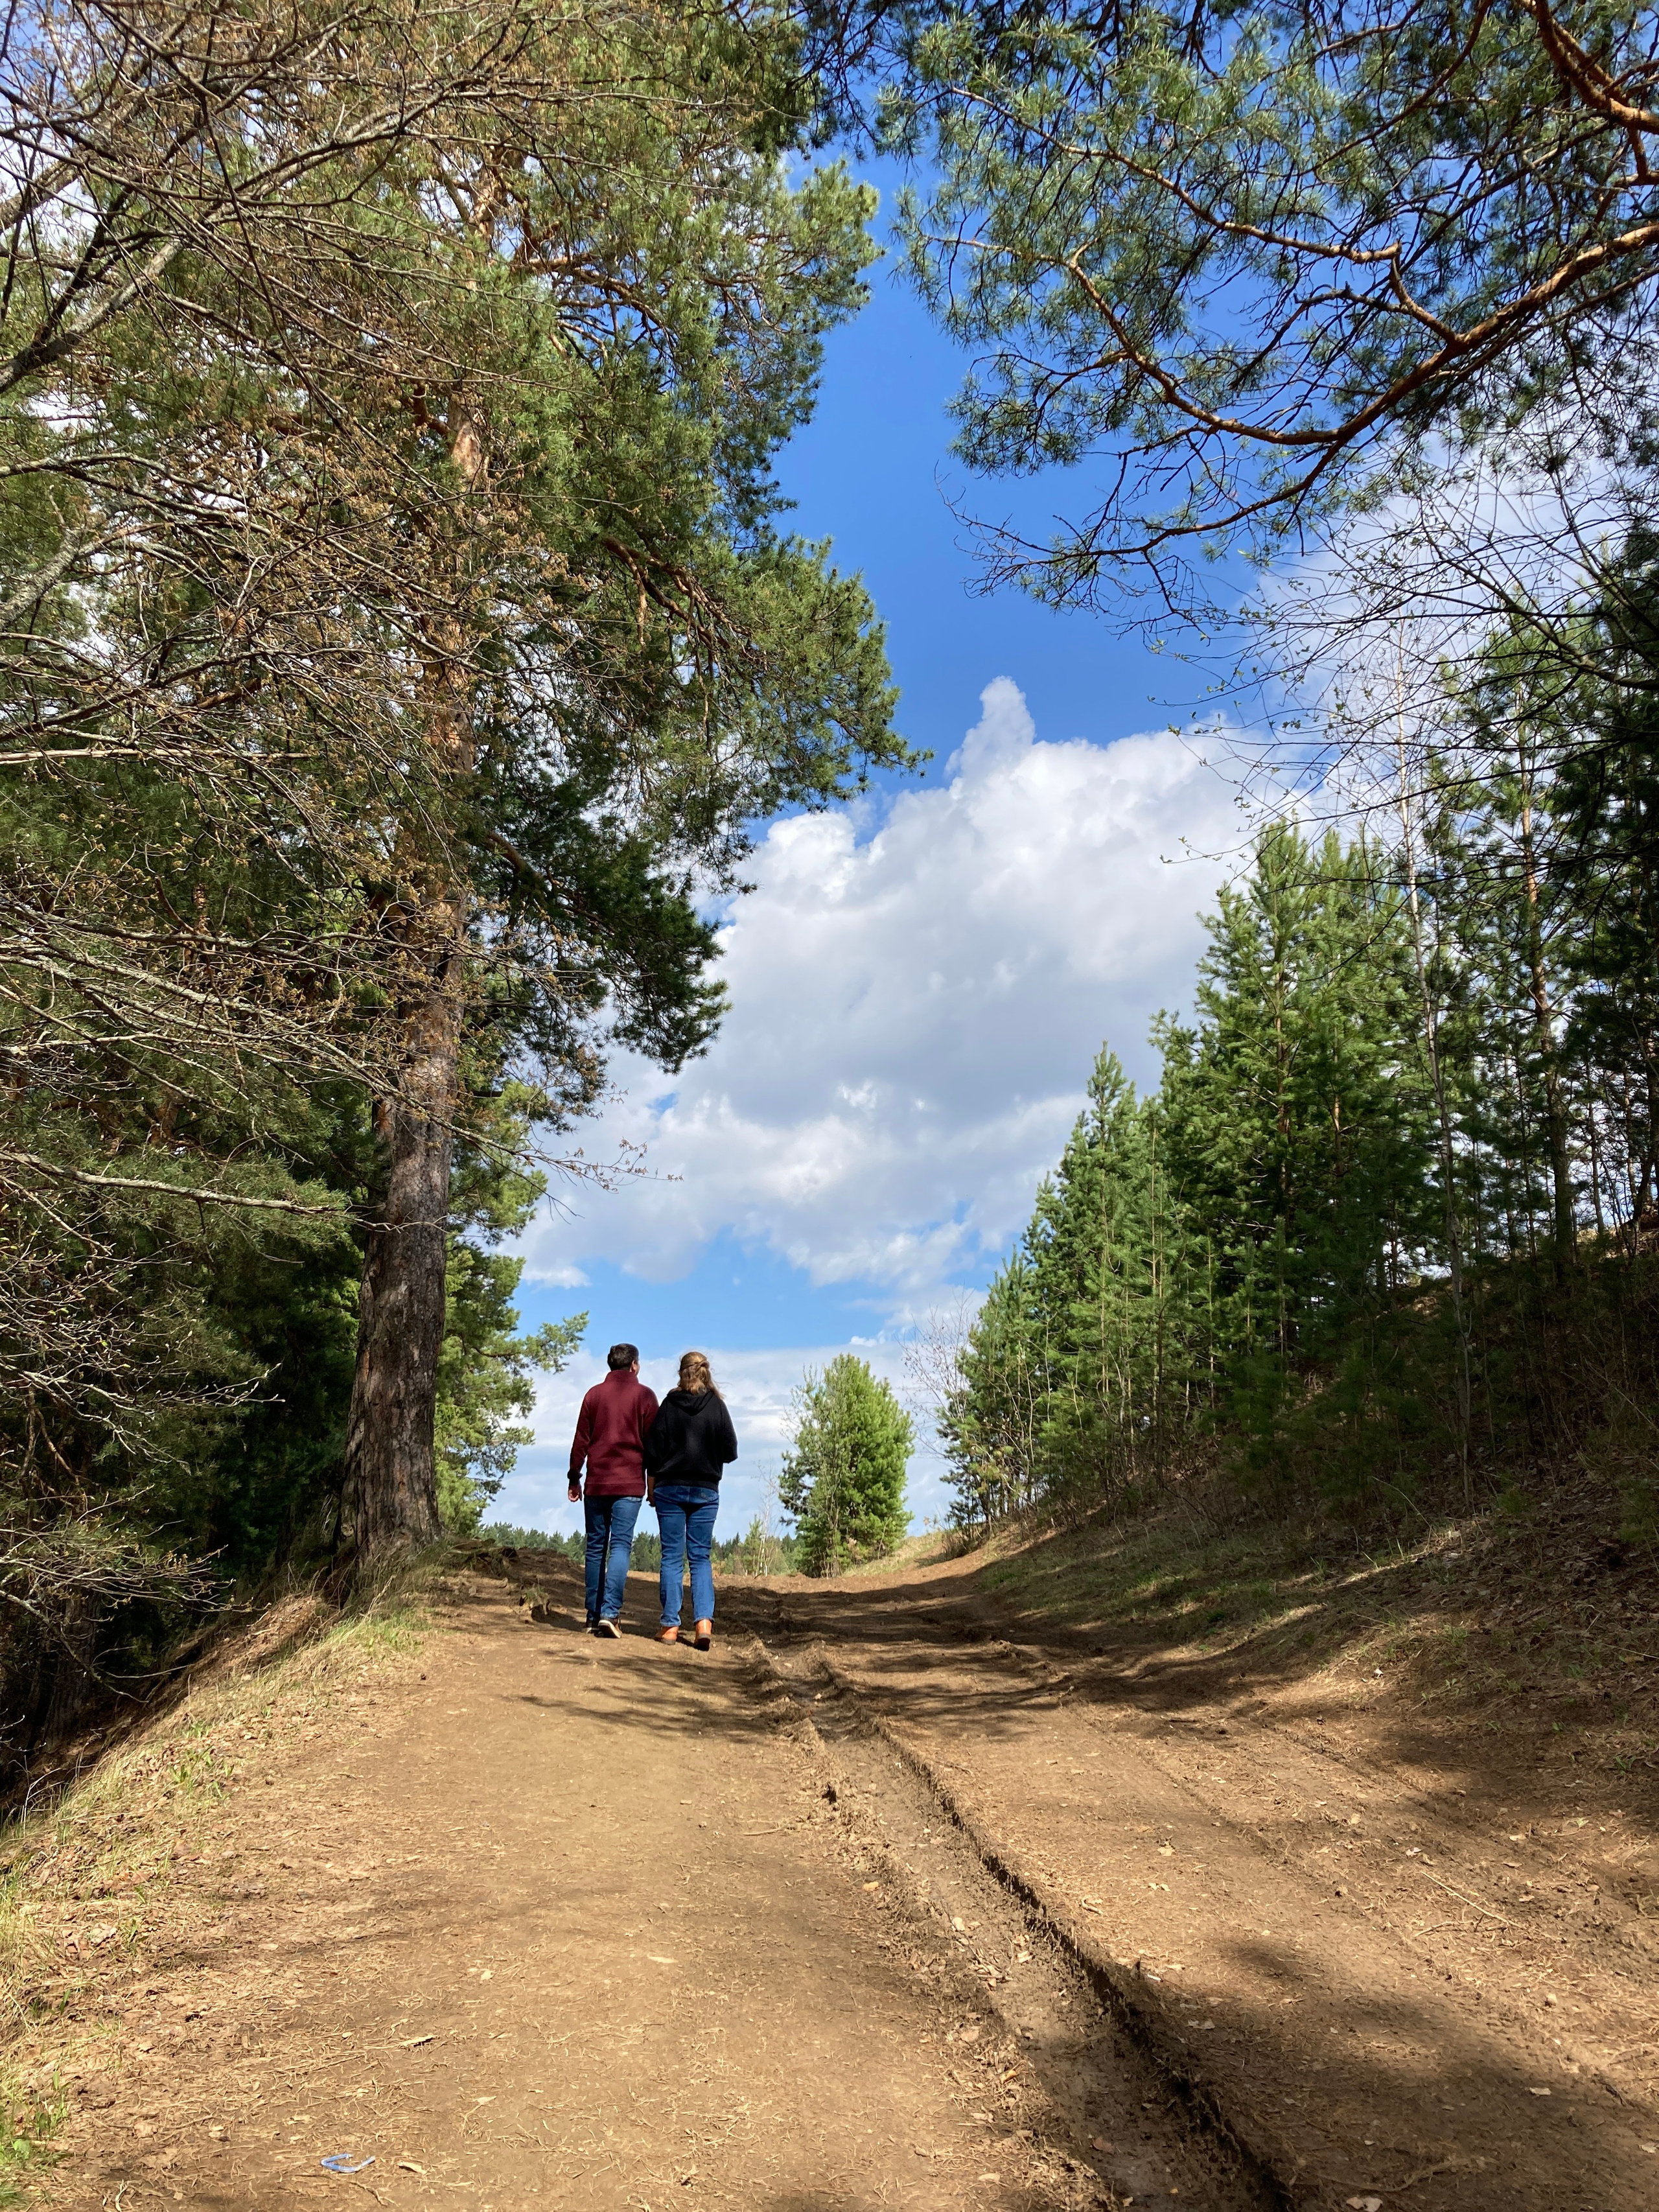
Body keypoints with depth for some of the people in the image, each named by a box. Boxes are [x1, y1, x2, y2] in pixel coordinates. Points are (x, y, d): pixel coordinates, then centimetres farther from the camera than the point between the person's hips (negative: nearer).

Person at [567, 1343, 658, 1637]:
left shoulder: (594, 1394, 8)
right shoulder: (644, 1395, 1)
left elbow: (581, 1441, 7)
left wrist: (574, 1479, 13)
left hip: (596, 1483, 3)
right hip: (629, 1484, -3)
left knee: (596, 1547, 9)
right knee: (620, 1546, -5)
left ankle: (594, 1614, 11)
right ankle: (610, 1612, -16)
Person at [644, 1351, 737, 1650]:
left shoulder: (669, 1405, -4)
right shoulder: (717, 1406, -4)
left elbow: (654, 1452, -2)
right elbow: (730, 1452, -2)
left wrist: (651, 1488, 8)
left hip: (670, 1489, 0)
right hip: (706, 1491, 0)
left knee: (672, 1557, 5)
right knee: (701, 1557, 7)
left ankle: (670, 1625, 4)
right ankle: (704, 1620, -8)